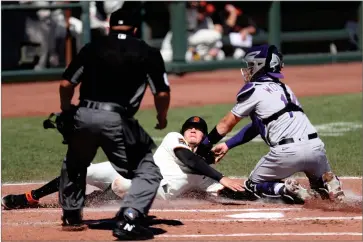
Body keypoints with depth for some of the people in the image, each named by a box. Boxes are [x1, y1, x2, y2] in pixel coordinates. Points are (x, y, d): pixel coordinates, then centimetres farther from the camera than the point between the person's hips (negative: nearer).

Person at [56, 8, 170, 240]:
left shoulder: (92, 48, 11)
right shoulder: (147, 53, 5)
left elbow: (66, 84, 8)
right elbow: (162, 93, 1)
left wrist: (66, 113, 27)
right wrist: (162, 118, 20)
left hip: (83, 116, 4)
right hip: (117, 120, -4)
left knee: (74, 166, 31)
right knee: (148, 172, 5)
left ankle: (71, 216, 39)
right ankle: (128, 220, -15)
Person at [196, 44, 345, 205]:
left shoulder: (254, 89, 4)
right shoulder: (283, 88, 26)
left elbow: (225, 125, 11)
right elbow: (255, 126, 31)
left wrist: (203, 148, 22)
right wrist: (227, 145, 33)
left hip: (288, 152, -6)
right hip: (316, 147, 6)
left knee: (253, 185, 17)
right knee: (322, 181, 32)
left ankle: (288, 191, -11)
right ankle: (329, 185, -3)